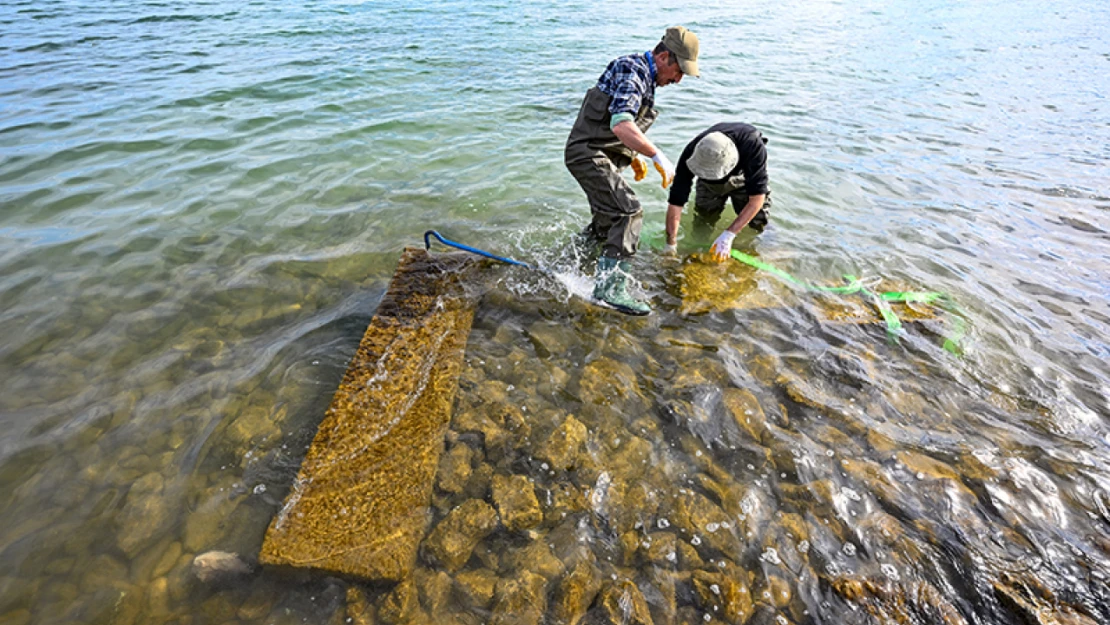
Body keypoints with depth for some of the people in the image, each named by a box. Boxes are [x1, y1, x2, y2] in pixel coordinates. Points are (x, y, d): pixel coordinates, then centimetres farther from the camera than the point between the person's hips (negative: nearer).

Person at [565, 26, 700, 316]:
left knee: (609, 219, 19)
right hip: (589, 153, -10)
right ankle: (610, 286, -22)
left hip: (601, 155, 10)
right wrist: (659, 157, -31)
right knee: (629, 212, -21)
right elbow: (621, 126, -32)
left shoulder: (644, 76, 18)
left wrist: (634, 157, 23)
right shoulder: (633, 72, -15)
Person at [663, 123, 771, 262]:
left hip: (743, 174, -1)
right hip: (709, 185, 1)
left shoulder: (753, 145, -43)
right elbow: (675, 203, -35)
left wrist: (728, 235, -47)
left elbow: (757, 198, -40)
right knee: (700, 232, -2)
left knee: (757, 223, -12)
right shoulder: (691, 153, -37)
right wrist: (670, 246, -35)